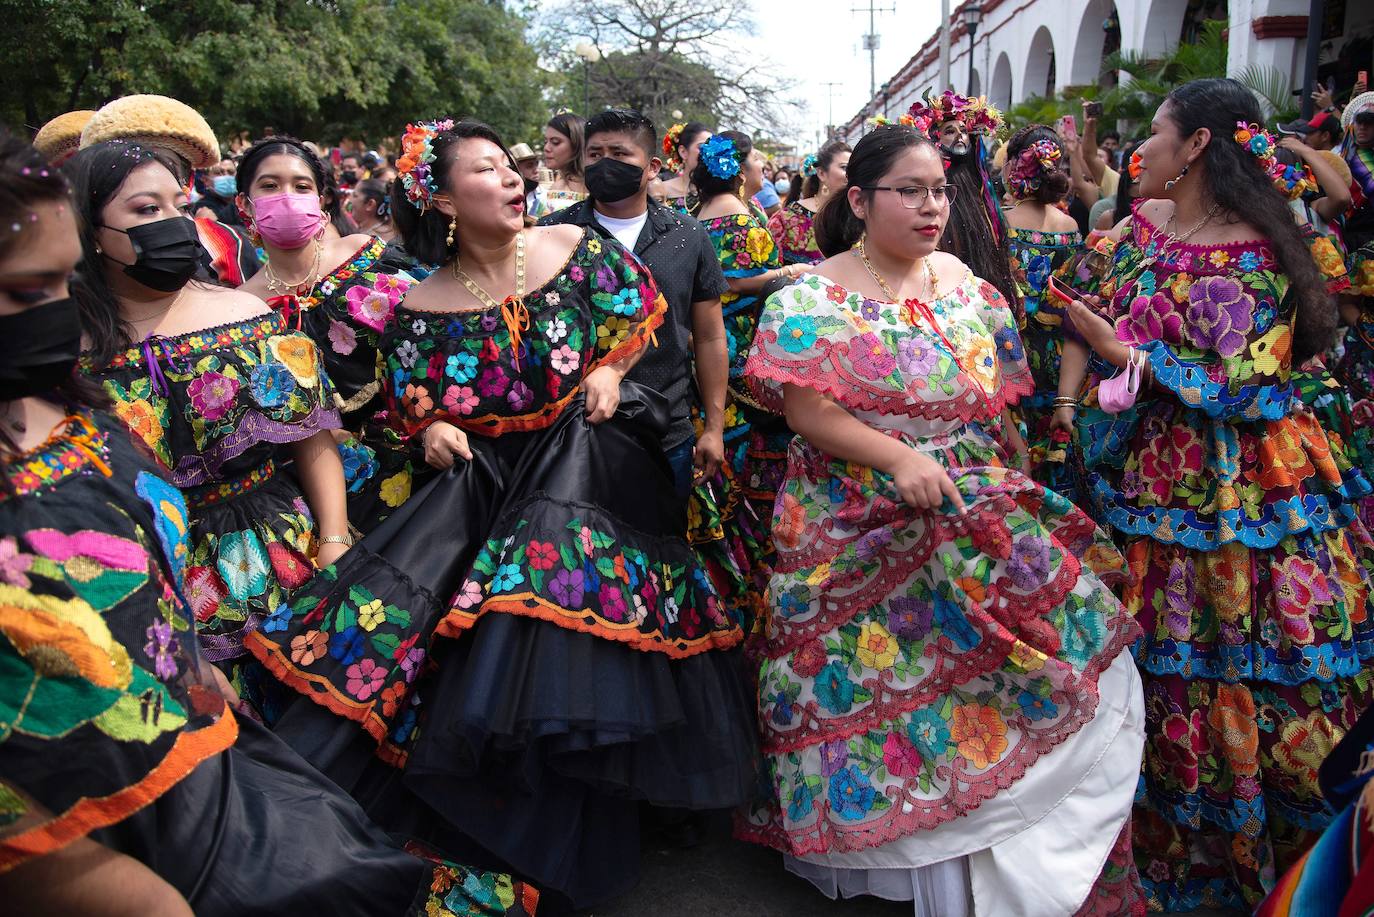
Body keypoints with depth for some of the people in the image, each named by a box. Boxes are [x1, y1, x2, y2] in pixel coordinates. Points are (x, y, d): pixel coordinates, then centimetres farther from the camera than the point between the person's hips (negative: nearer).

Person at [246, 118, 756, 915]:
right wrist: (432, 434, -11)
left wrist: (609, 372, -4)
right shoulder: (422, 309, 1)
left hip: (587, 455, -1)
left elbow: (641, 316, 13)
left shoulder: (576, 249, 0)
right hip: (482, 476, 2)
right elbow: (419, 411, 11)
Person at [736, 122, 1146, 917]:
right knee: (887, 686, 1)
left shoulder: (967, 285, 9)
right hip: (862, 535, -4)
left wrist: (1000, 486, 4)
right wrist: (898, 458, -22)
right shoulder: (813, 298, -6)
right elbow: (806, 409, -14)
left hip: (976, 516, 5)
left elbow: (998, 396, 14)